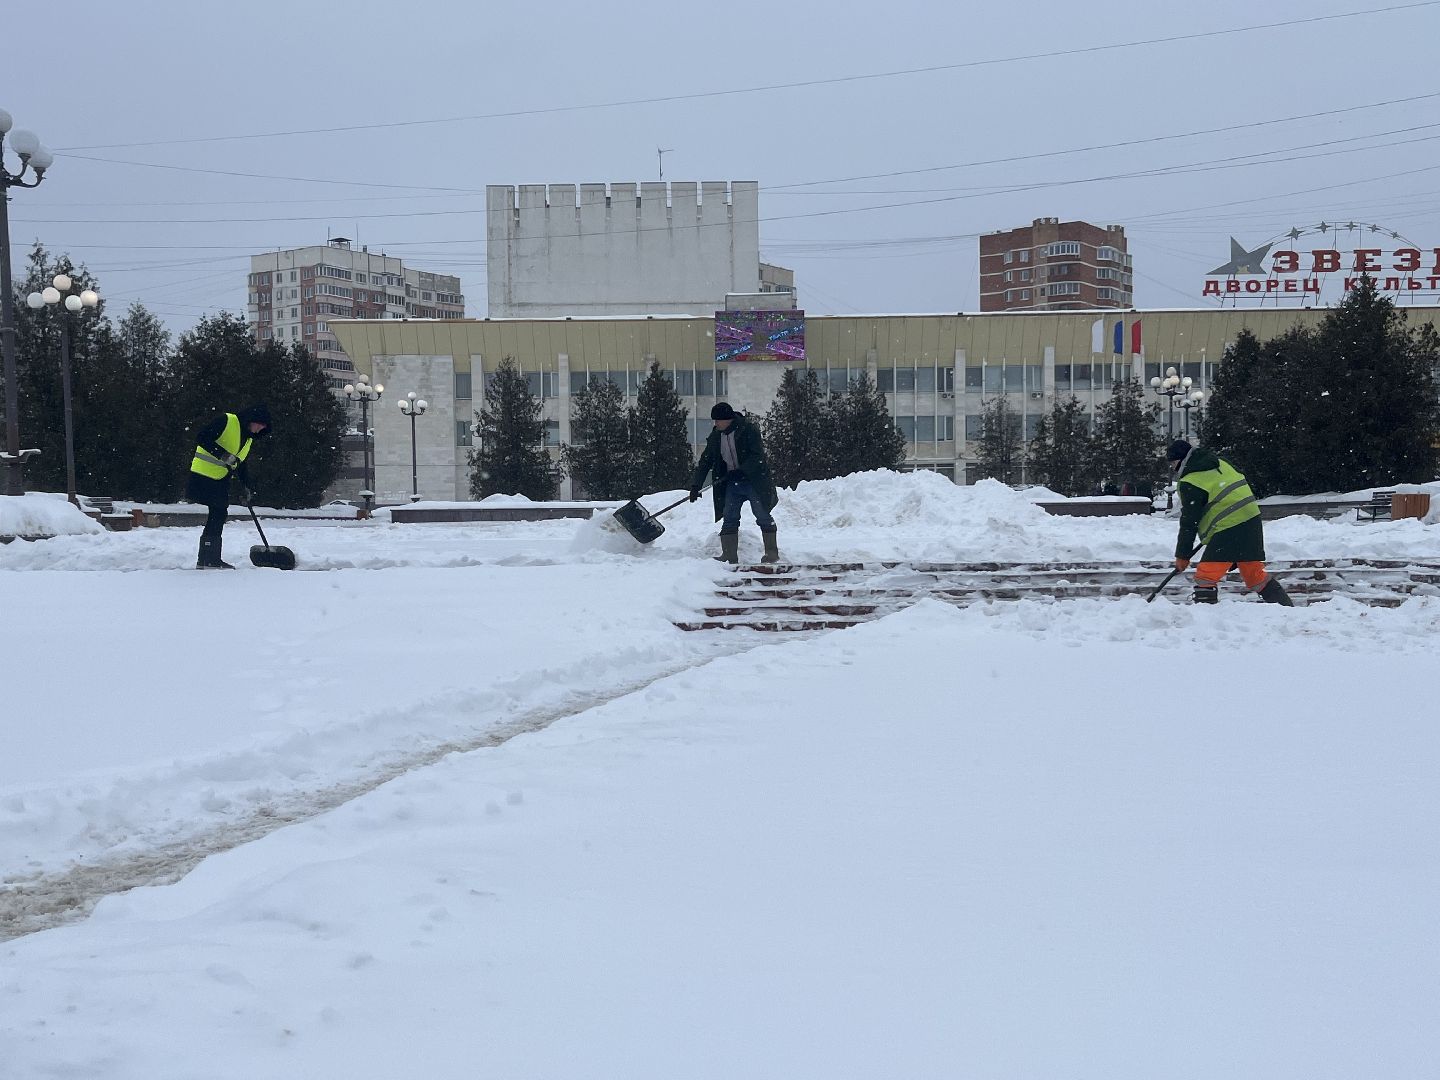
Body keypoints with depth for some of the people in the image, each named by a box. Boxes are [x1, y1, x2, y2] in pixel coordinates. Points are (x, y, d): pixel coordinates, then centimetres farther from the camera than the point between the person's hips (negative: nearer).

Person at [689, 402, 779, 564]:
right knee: (729, 519, -1)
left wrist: (741, 471, -29)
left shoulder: (748, 429, -14)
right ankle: (729, 556, 0)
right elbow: (705, 462, 7)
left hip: (753, 481, -5)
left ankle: (772, 553, 6)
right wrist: (695, 485, 0)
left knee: (763, 517, -2)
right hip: (731, 484, 6)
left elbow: (757, 456, -20)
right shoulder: (715, 437, 4)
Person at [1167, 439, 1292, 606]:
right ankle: (1286, 608, 20)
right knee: (1254, 573, 18)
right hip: (1251, 520, 9)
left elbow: (1189, 522, -8)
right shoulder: (1218, 462, 15)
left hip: (1229, 528, -9)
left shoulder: (1190, 483, -9)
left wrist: (1182, 555, 1)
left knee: (1205, 575, -8)